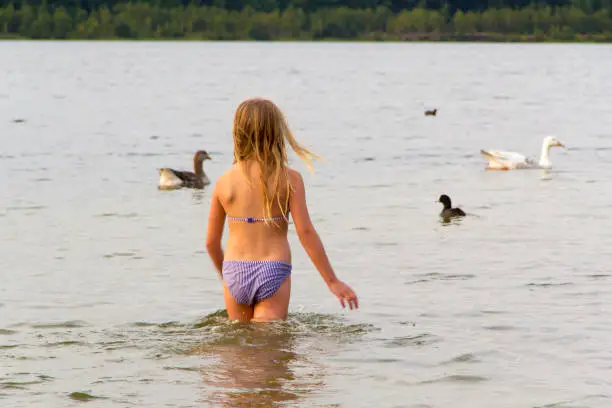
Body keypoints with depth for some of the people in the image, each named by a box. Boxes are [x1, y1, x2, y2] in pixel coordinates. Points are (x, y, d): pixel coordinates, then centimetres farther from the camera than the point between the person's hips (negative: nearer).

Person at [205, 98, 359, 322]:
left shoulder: (224, 182, 2)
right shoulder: (289, 179, -5)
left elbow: (211, 242, 8)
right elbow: (306, 232, -8)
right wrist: (332, 281, -2)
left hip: (235, 271, 2)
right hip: (273, 272, -2)